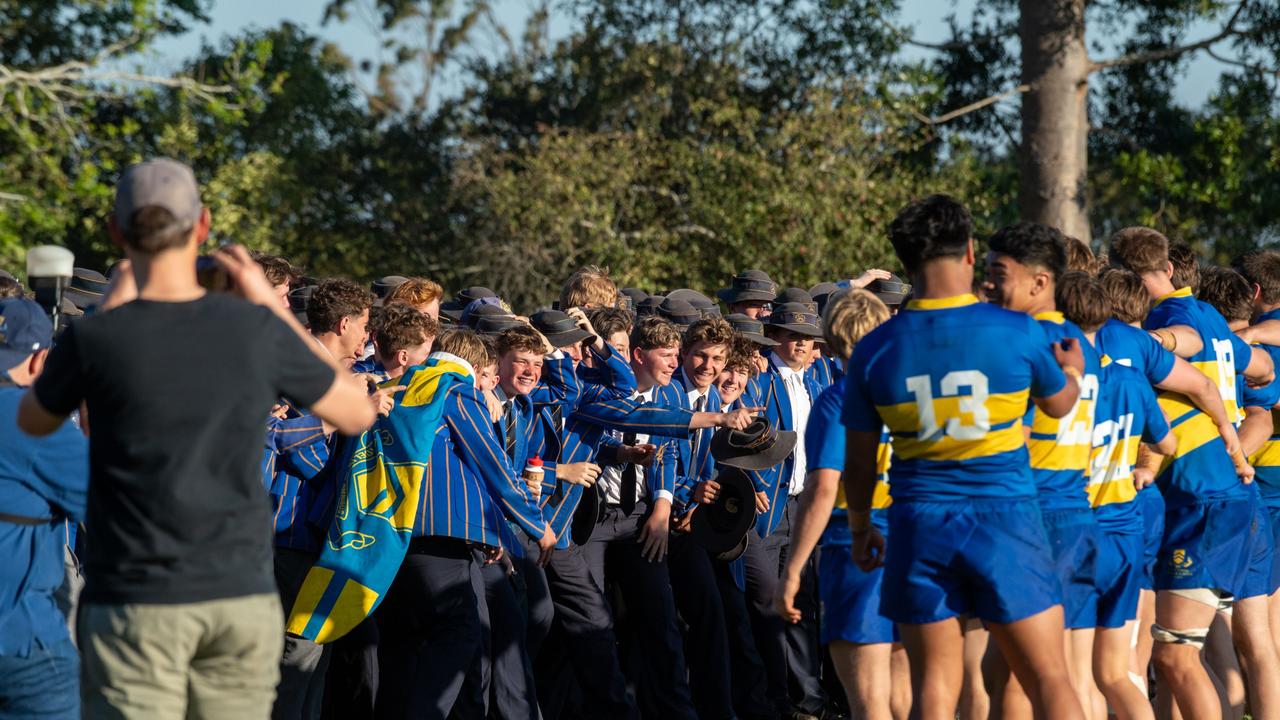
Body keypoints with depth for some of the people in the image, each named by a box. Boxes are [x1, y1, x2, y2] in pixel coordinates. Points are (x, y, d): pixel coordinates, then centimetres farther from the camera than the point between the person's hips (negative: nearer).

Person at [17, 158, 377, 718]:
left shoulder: (95, 341, -11)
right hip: (242, 599, 3)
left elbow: (34, 421, 12)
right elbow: (357, 414, 12)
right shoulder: (257, 330, -5)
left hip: (136, 606, -3)